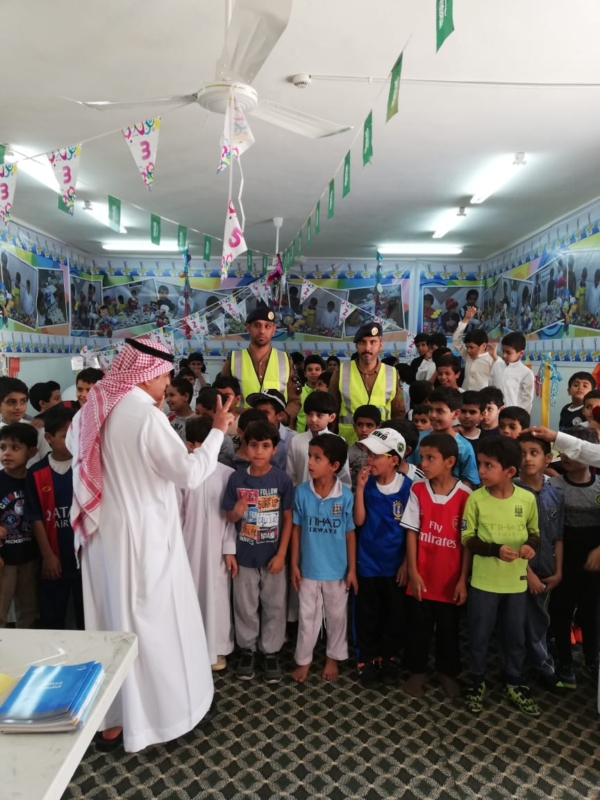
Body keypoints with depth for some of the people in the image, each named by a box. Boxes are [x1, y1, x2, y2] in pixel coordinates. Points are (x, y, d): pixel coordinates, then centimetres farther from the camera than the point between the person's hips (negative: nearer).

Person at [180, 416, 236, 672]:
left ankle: (217, 649, 28)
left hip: (217, 549, 0)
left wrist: (230, 549, -6)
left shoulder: (227, 474, -8)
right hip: (190, 548, 1)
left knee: (217, 597, 10)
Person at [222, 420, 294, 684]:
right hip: (244, 555, 1)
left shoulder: (282, 480, -12)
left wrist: (281, 554, -8)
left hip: (273, 556, -1)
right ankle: (247, 649, 35)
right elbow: (229, 517, 0)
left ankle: (271, 652, 32)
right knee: (245, 606, 15)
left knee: (274, 606, 13)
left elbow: (288, 519, -5)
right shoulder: (236, 479, -9)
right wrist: (236, 512, -24)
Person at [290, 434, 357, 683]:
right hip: (309, 568, 1)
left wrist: (352, 569, -3)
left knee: (336, 615, 18)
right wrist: (294, 564, -1)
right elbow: (296, 529, -2)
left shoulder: (345, 496, -15)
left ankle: (333, 657, 40)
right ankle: (303, 660, 35)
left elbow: (350, 534, -6)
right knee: (307, 616, 16)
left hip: (337, 569, -1)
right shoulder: (302, 492, -12)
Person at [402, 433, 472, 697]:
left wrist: (463, 578, -6)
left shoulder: (465, 495, -13)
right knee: (418, 626, 14)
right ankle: (417, 670, 34)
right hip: (422, 576, 1)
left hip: (450, 578, -1)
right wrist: (413, 572, -7)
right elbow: (412, 533, -4)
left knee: (449, 628, 17)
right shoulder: (417, 490, -8)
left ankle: (448, 671, 38)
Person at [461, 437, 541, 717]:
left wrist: (531, 544, -15)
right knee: (479, 635, 11)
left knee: (516, 636, 18)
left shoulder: (527, 499, -8)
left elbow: (534, 531, 7)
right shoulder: (476, 498, -13)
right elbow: (467, 539, -8)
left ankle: (514, 684, 38)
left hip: (516, 581, 2)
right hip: (484, 581, -2)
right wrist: (496, 549, -22)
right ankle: (477, 682, 32)